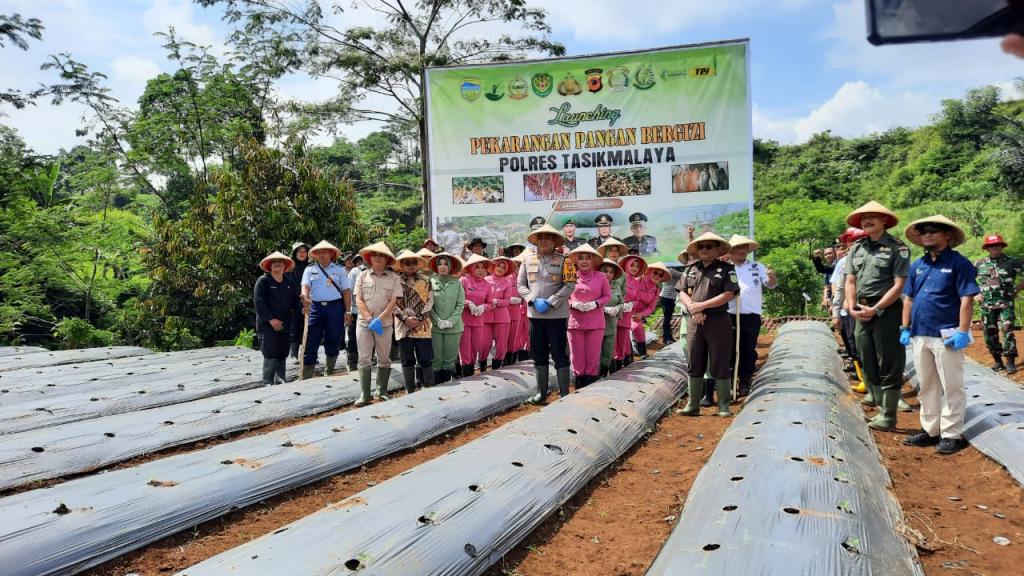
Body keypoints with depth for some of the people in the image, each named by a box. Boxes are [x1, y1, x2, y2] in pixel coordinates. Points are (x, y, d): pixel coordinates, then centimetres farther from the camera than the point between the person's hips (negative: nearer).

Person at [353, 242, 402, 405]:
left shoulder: (394, 278, 1)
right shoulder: (363, 276, 6)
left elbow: (393, 302, -5)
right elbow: (358, 301, 1)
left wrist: (379, 319, -15)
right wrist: (369, 319, -11)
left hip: (385, 323, -1)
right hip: (364, 322, 1)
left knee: (384, 359, 6)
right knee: (364, 359, -1)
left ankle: (382, 392, 17)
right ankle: (364, 395, 1)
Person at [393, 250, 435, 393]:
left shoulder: (425, 280, 7)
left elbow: (430, 301, 2)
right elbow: (393, 304, -1)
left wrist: (419, 318, -9)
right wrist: (406, 319, -11)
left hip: (423, 326, 0)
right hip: (404, 326, 0)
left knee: (426, 359, -2)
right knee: (407, 360, 6)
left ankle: (429, 390, 6)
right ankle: (409, 391, 12)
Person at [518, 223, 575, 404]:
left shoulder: (563, 261, -2)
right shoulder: (528, 260, 8)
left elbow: (569, 285, -8)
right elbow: (521, 285, 8)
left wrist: (550, 302, -15)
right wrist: (534, 300, -9)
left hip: (557, 315, -4)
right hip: (534, 314, 4)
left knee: (559, 355, 0)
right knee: (539, 355, 10)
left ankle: (564, 394, 7)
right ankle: (541, 393, 18)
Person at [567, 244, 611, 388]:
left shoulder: (601, 277, 3)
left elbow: (607, 296, 8)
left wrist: (596, 303, -10)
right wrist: (573, 304, -11)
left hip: (595, 323, 0)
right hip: (575, 322, 0)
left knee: (593, 357, 2)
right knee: (577, 357, 4)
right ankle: (579, 390, 13)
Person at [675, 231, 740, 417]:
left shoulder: (726, 269, -1)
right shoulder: (691, 269, 13)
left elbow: (728, 295, -11)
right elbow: (682, 292, 9)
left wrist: (702, 306, -14)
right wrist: (692, 308, -10)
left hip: (718, 322, -4)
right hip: (695, 323, 4)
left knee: (719, 366, 0)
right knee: (694, 365, 8)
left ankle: (724, 407, 8)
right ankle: (693, 405, 16)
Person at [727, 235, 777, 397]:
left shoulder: (757, 267, 7)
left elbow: (771, 285, 1)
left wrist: (772, 277, -21)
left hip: (751, 316, 1)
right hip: (729, 315, -1)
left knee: (748, 350, 6)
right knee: (731, 349, 5)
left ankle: (745, 382, 16)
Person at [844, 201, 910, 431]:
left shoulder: (897, 248, -7)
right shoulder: (857, 248, 10)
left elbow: (899, 285, -12)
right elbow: (850, 280, 10)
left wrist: (875, 309, -16)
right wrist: (852, 307, -5)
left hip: (886, 311, -6)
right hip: (861, 312, 6)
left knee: (889, 363, -1)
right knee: (867, 360, 14)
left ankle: (888, 414, 4)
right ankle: (876, 396, 29)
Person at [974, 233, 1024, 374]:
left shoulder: (1011, 262, 1)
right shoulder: (979, 264, 8)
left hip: (1006, 303, -3)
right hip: (987, 304, 3)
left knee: (1007, 330, -13)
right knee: (990, 333, 5)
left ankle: (1010, 362, -10)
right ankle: (997, 361, 16)